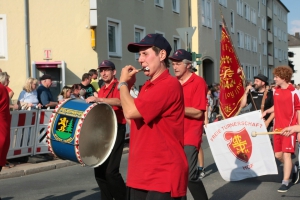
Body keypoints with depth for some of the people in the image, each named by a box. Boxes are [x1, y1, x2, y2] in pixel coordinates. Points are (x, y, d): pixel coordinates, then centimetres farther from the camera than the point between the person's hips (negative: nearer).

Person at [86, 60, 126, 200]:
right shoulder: (101, 90, 18)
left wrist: (99, 99, -35)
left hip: (116, 130, -8)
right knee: (99, 170, 8)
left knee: (111, 171, -15)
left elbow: (120, 101, -28)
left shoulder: (119, 86, -6)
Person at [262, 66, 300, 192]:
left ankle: (285, 182, 0)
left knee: (286, 154, -9)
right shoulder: (275, 90, 6)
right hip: (277, 127, 7)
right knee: (278, 155, 12)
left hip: (289, 128, -7)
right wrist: (266, 111, 3)